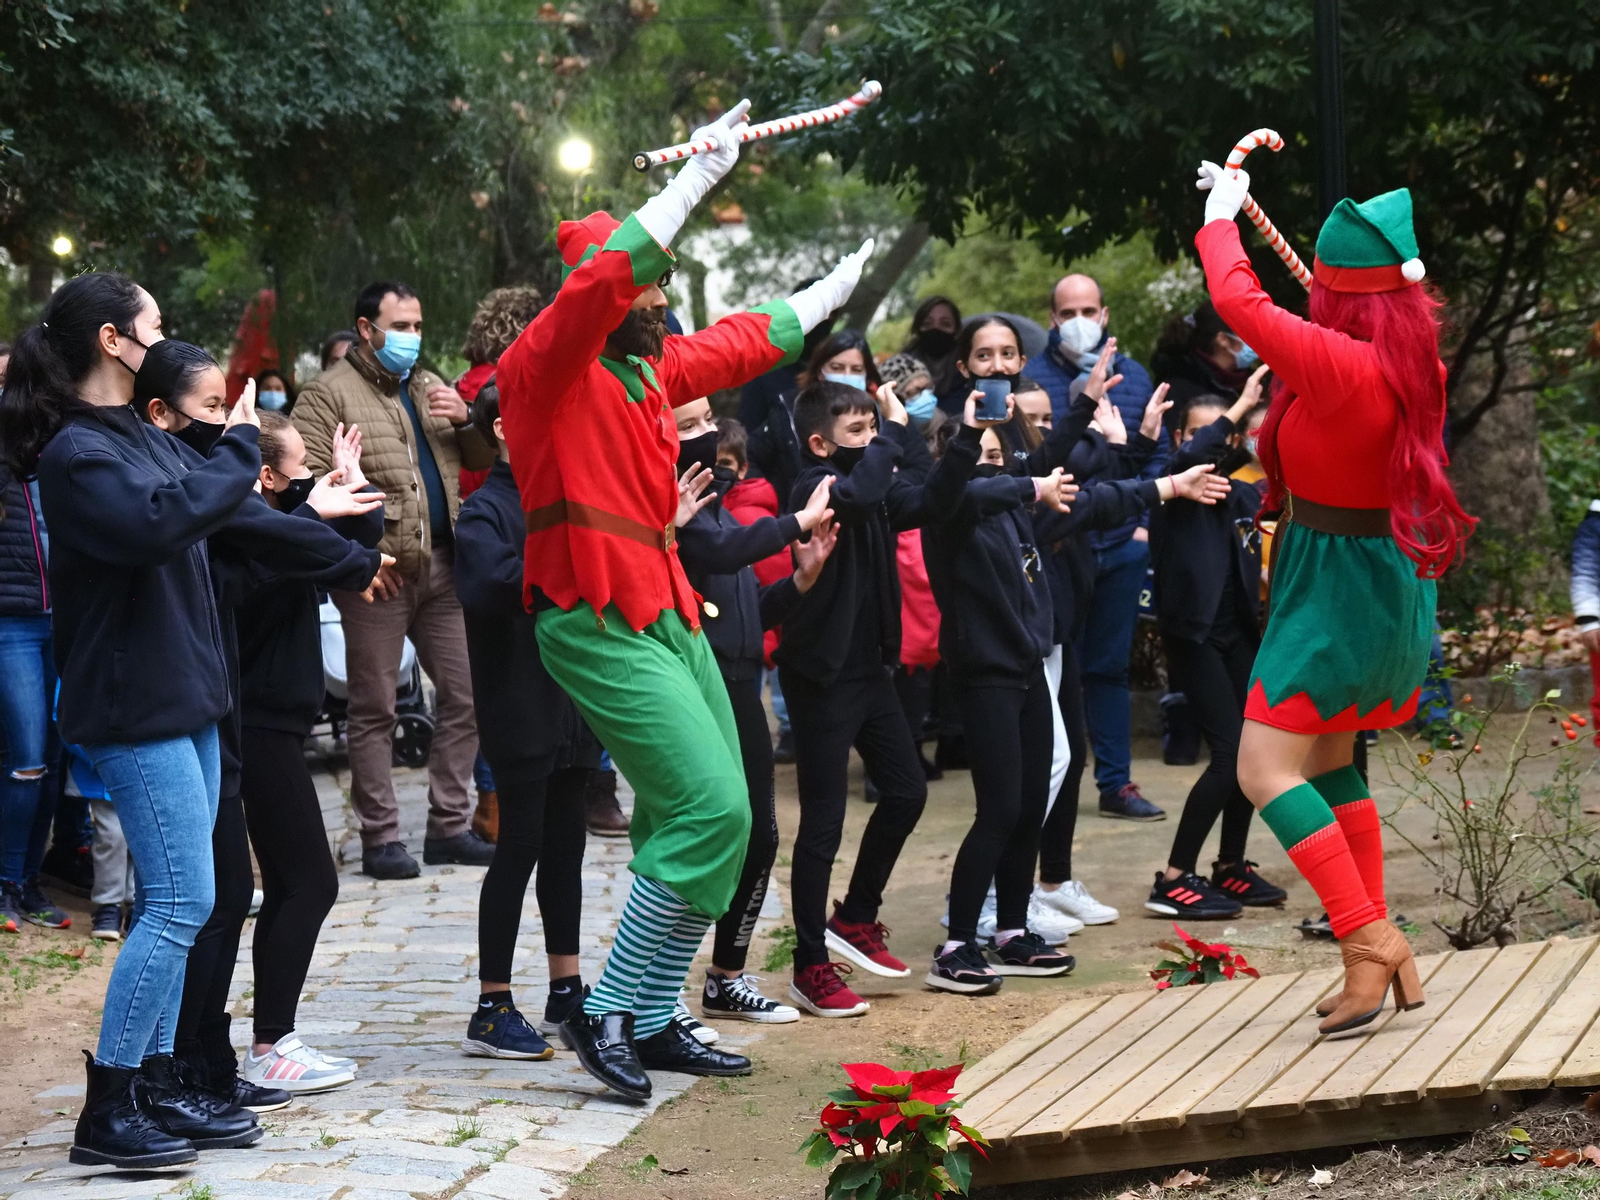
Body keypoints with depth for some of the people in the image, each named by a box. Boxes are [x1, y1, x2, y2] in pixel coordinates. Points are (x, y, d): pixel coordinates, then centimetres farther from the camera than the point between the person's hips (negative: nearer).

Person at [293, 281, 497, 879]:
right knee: (374, 709, 1)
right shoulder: (329, 393, -2)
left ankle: (449, 825, 16)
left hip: (441, 567, 6)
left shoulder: (431, 388, 18)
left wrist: (465, 419, 0)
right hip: (377, 576, -6)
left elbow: (484, 461, 21)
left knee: (464, 695, 7)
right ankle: (380, 838, 6)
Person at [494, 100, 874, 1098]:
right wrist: (699, 175, -28)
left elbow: (741, 344, 33)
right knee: (708, 809, -16)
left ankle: (655, 1020, 19)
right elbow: (599, 280, -27)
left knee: (716, 816, 9)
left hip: (670, 616, 9)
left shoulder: (649, 367, 15)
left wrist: (837, 289, 43)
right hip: (602, 627, -9)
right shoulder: (547, 368, -9)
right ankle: (610, 1012, -5)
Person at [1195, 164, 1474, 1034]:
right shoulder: (1411, 361, 0)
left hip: (1336, 591, -9)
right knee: (1328, 762, 20)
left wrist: (1221, 218, 3)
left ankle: (1366, 938, -12)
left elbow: (1239, 302, -16)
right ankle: (1380, 954, 24)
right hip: (1384, 579, 9)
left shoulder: (1339, 365, -25)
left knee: (1266, 768, -8)